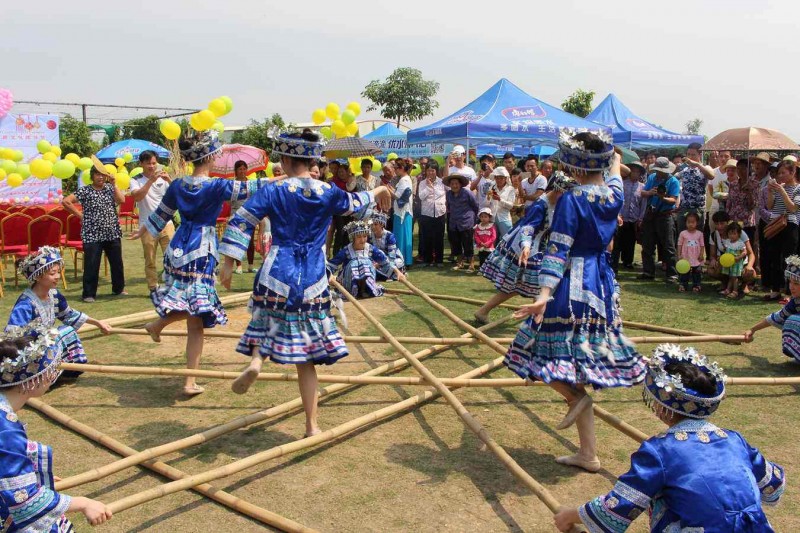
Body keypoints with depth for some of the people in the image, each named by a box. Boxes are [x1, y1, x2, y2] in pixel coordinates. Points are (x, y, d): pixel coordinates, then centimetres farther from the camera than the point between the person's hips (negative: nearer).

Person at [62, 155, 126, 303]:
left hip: (113, 234, 4)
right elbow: (65, 201, -7)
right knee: (91, 265, -1)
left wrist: (114, 184, -10)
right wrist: (79, 215, -6)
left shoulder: (110, 188, 8)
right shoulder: (85, 191, -3)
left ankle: (118, 288, 28)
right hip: (92, 235, -4)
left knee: (117, 263, 12)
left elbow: (121, 200, -9)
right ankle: (89, 294, 8)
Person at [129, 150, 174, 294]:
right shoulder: (136, 180, 0)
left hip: (166, 223, 1)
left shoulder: (163, 178, 5)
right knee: (150, 260, 6)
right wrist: (151, 180, -25)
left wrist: (169, 180, -19)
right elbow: (137, 196, -19)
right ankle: (153, 288, 15)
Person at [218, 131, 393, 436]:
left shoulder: (273, 191, -1)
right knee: (306, 358, 6)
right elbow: (355, 204, 20)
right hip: (313, 282, 1)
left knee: (267, 322, 27)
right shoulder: (328, 193, 2)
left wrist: (228, 263, 1)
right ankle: (312, 426, 10)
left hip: (277, 275, -1)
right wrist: (378, 192, 40)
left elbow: (241, 222, -5)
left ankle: (256, 358, -6)